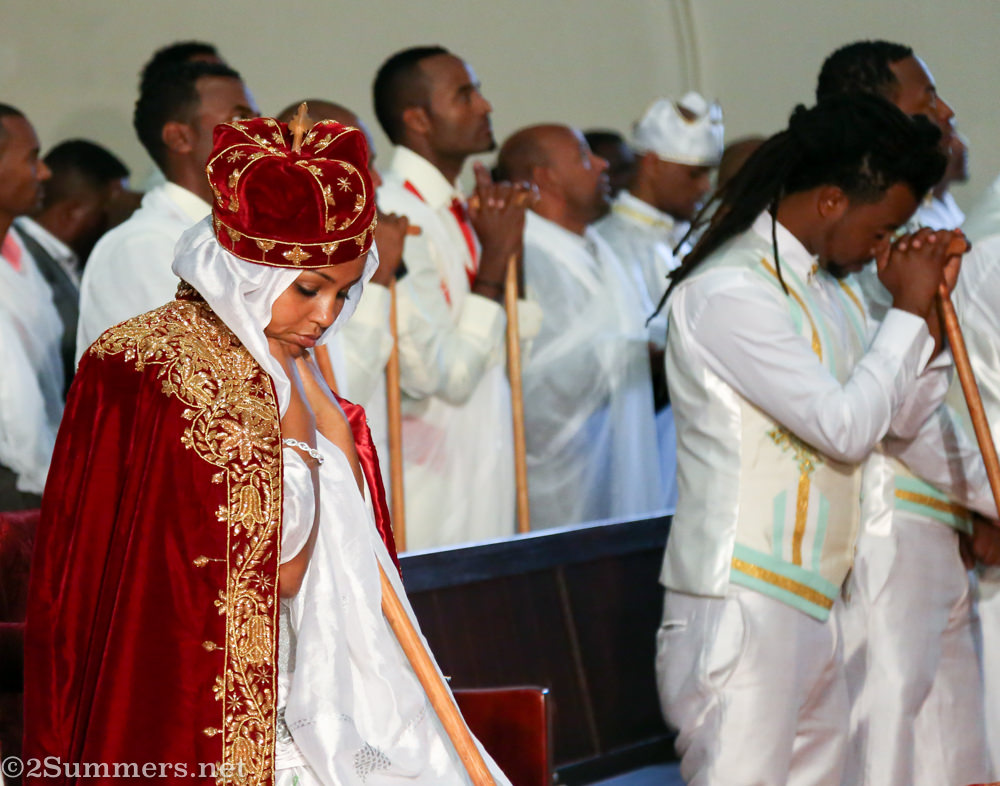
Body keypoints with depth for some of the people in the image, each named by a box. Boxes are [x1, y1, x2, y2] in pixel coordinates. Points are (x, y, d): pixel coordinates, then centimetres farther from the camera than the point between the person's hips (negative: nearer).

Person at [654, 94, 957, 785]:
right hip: (740, 601, -9)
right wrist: (909, 310, -8)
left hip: (811, 602, 9)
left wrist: (932, 302, 7)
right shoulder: (729, 290, -15)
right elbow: (846, 427, -19)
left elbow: (905, 416, 19)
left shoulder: (831, 283, 15)